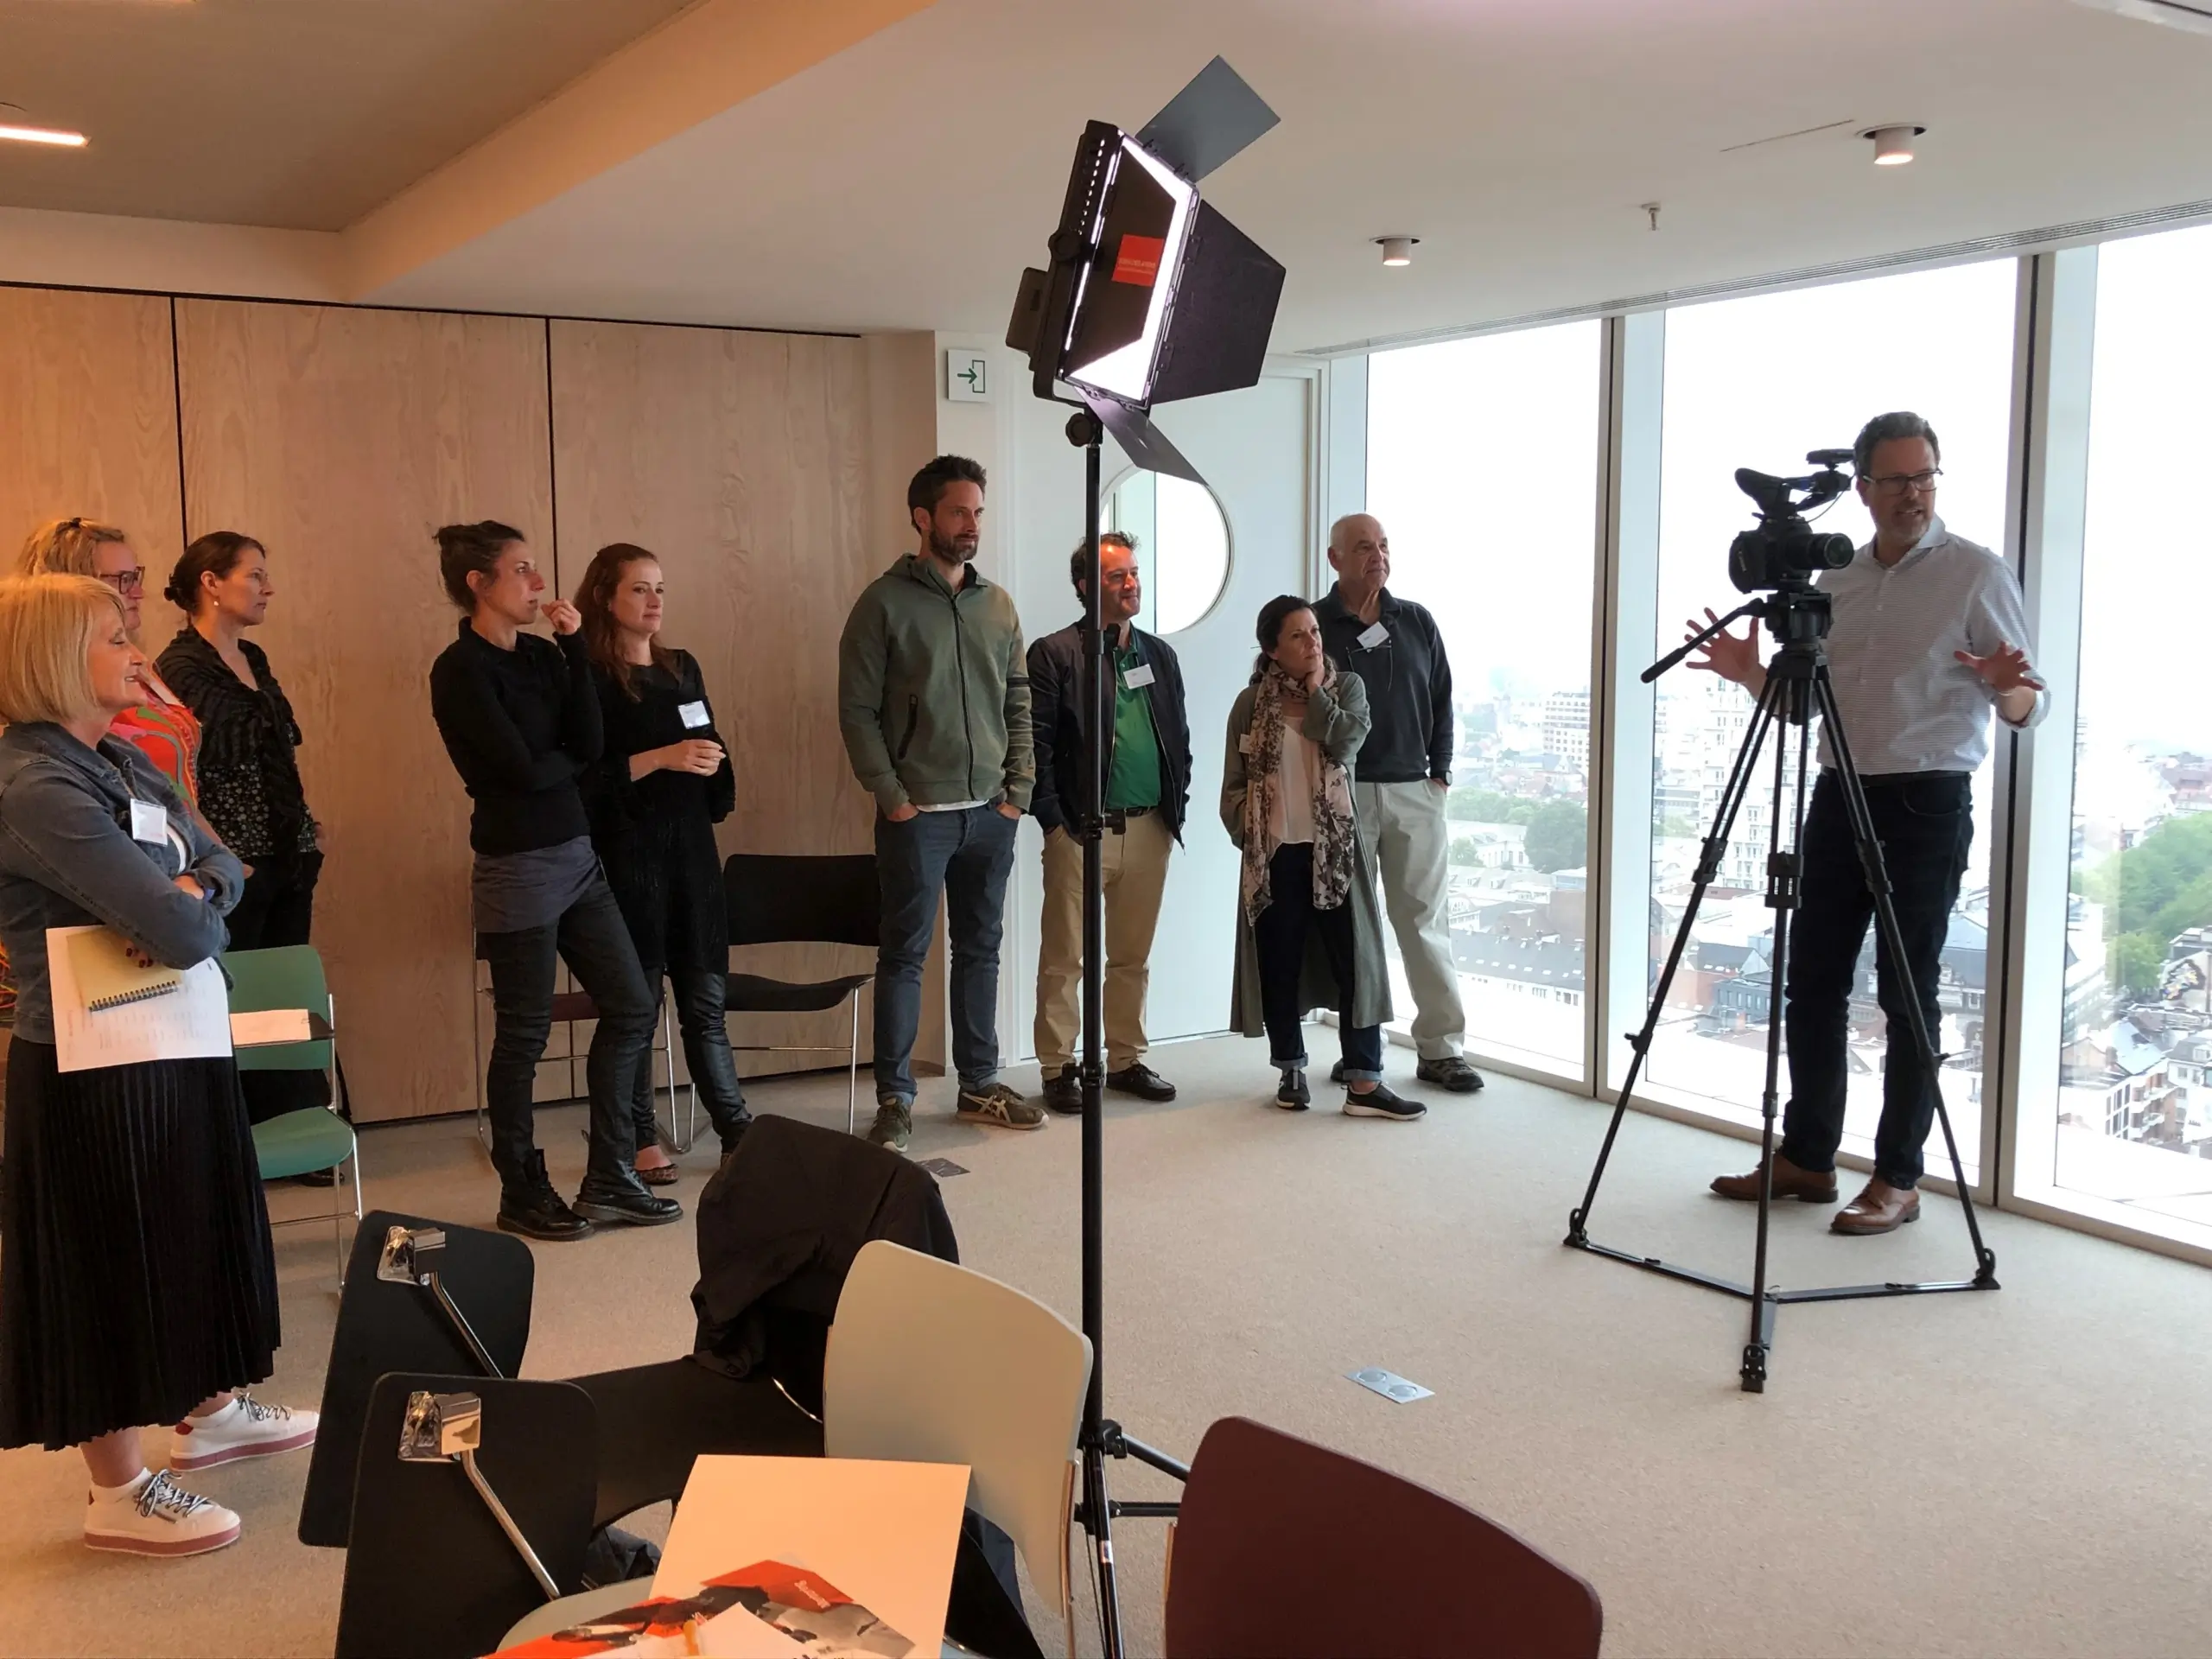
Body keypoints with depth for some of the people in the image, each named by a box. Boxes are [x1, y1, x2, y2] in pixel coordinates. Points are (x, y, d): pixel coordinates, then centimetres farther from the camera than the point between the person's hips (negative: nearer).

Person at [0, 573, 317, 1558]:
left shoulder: (122, 761, 8)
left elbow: (221, 864, 8)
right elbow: (180, 934, -29)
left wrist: (189, 892, -15)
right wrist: (192, 914, -6)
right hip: (93, 1069, -9)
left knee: (190, 1236, 22)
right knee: (110, 1261, 4)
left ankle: (208, 1413, 42)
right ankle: (119, 1494, 19)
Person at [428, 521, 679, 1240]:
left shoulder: (541, 656, 9)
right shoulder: (460, 670, -12)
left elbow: (589, 744, -3)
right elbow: (522, 768, -19)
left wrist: (574, 648, -6)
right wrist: (570, 760, 2)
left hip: (578, 856, 8)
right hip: (518, 867, -8)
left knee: (631, 1007, 8)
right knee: (524, 1035, 3)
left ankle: (608, 1179, 19)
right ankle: (522, 1194, 18)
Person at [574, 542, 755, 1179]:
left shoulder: (682, 668, 13)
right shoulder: (588, 678, -6)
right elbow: (580, 777, -15)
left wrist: (708, 760, 5)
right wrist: (660, 758, -20)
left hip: (690, 845, 5)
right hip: (627, 851, -5)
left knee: (706, 996, 7)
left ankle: (737, 1131, 13)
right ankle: (641, 1139, 14)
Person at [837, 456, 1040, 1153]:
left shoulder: (998, 603, 9)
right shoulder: (884, 602, -5)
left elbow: (1019, 704, 12)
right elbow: (857, 710, -7)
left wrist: (1018, 791, 4)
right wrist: (891, 796, -12)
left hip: (991, 813, 5)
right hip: (917, 814, -5)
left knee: (980, 950, 12)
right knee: (905, 954, 1)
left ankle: (980, 1085, 23)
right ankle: (894, 1098, 8)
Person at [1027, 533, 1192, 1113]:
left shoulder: (1160, 654, 13)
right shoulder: (1053, 654, -4)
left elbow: (1180, 738, 17)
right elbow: (1035, 743, -8)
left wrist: (1175, 810, 8)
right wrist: (1053, 820, -11)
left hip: (1149, 829, 5)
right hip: (1080, 830, -5)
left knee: (1133, 956, 13)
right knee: (1064, 957, 1)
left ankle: (1128, 1059, 24)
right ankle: (1058, 1068, 10)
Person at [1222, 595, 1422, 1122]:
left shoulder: (1346, 686, 5)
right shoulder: (1252, 702, 3)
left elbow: (1345, 742, -15)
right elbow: (1234, 782, 5)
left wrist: (1315, 690, -8)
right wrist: (1247, 835, -7)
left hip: (1334, 846, 0)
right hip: (1275, 852, 0)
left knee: (1355, 959, -3)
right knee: (1280, 964, 6)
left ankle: (1364, 1082, 0)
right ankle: (1291, 1071, 22)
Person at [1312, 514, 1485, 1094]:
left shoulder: (1417, 622, 10)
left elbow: (1441, 701, 14)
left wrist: (1441, 772, 7)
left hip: (1414, 791, 3)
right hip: (1342, 793, -2)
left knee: (1427, 919, 3)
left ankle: (1441, 1047, 7)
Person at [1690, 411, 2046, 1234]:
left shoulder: (1977, 573, -3)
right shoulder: (1834, 581, 11)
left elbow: (2025, 710, -5)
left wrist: (2007, 688, -28)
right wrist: (1752, 673, -3)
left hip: (1927, 802, -5)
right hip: (1837, 794, 6)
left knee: (1907, 993, -2)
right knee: (1812, 980, 8)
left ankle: (1898, 1180, 7)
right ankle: (1806, 1157, 19)